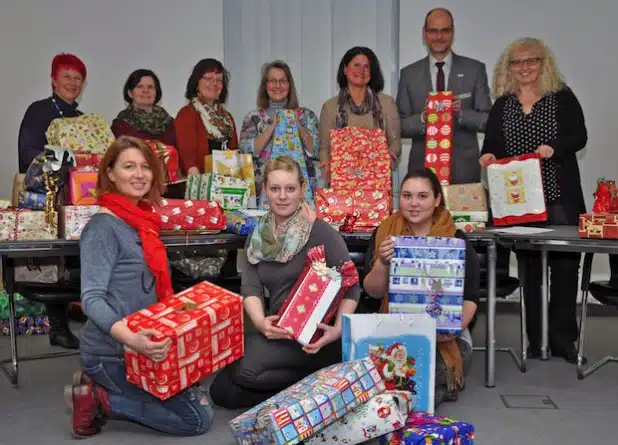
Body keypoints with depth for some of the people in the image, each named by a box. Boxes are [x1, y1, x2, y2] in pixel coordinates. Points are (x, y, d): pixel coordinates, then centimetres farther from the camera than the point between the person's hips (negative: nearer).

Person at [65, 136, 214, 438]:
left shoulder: (140, 220, 9)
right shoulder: (104, 227, -19)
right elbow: (92, 299, -25)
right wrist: (129, 338, -40)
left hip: (138, 345, 9)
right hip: (113, 353, -9)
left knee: (193, 387, 23)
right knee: (198, 417, -6)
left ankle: (99, 386, 14)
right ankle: (98, 400, -1)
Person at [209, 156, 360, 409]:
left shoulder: (321, 232, -8)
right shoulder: (258, 237, 9)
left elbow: (351, 286, -10)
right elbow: (250, 287, -1)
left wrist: (339, 329, -26)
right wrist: (260, 321, -22)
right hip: (278, 331, 7)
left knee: (247, 370, -28)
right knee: (221, 391, -5)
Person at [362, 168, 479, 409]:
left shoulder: (456, 240, -4)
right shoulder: (383, 234, 2)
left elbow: (470, 298, -1)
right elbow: (373, 291, 0)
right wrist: (382, 263, -20)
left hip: (445, 337, -1)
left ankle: (443, 389, 8)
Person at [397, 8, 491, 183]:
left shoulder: (475, 69, 4)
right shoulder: (409, 73, 6)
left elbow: (488, 121, 2)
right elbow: (400, 126, 3)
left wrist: (462, 113, -16)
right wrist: (423, 117, -16)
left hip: (464, 169, 0)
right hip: (422, 167, 1)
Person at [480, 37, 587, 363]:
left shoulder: (563, 98, 5)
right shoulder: (502, 105, 12)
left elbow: (579, 137, -4)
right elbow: (491, 145, 10)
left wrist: (553, 147, -23)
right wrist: (487, 156, -13)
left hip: (560, 198, -2)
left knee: (565, 267, -3)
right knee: (529, 268, 7)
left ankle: (563, 340, 8)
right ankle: (535, 340, 16)